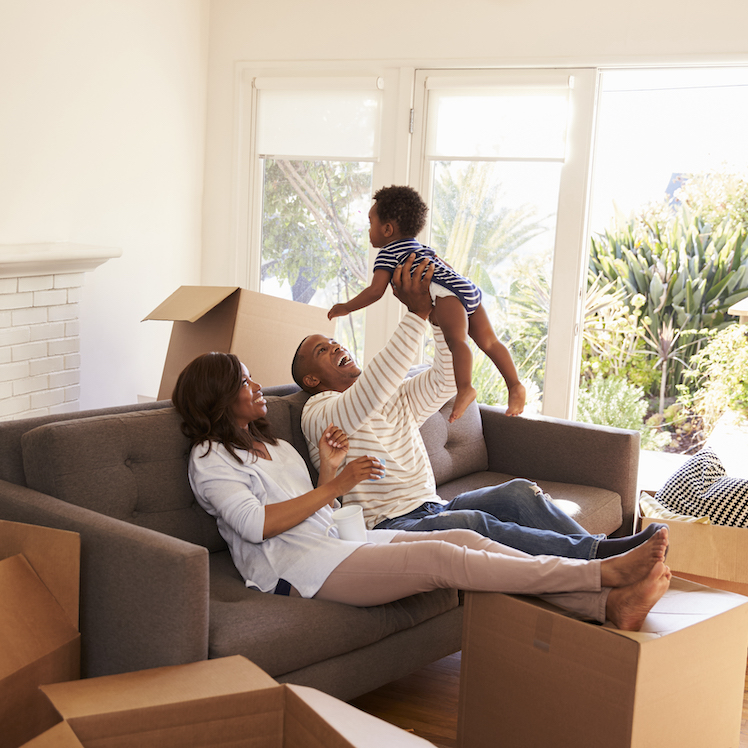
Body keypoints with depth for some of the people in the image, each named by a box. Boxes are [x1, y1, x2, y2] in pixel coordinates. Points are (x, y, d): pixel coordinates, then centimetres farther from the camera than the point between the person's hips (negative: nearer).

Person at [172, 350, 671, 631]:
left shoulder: (275, 447, 27)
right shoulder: (210, 457, 2)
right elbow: (257, 524, -14)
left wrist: (328, 469, 6)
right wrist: (335, 485, -10)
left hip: (335, 540, 8)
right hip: (296, 567, -8)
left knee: (466, 540, -14)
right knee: (441, 558, -25)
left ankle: (610, 605, -26)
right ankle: (605, 573, -29)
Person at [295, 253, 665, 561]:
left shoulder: (397, 398, 24)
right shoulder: (319, 413, -2)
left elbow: (446, 378, 12)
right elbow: (373, 389, -22)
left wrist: (442, 310, 2)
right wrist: (416, 313, -23)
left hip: (432, 508, 8)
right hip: (388, 525, -8)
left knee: (519, 491, -16)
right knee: (471, 523, -34)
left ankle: (602, 553, -29)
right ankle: (597, 554, -42)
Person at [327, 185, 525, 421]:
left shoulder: (388, 253, 8)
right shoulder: (421, 247, 34)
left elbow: (375, 291, -1)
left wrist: (346, 307, 9)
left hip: (448, 293, -9)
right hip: (469, 290, 9)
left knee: (456, 339, -27)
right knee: (488, 341, 9)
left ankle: (465, 388, -45)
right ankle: (515, 386, 5)